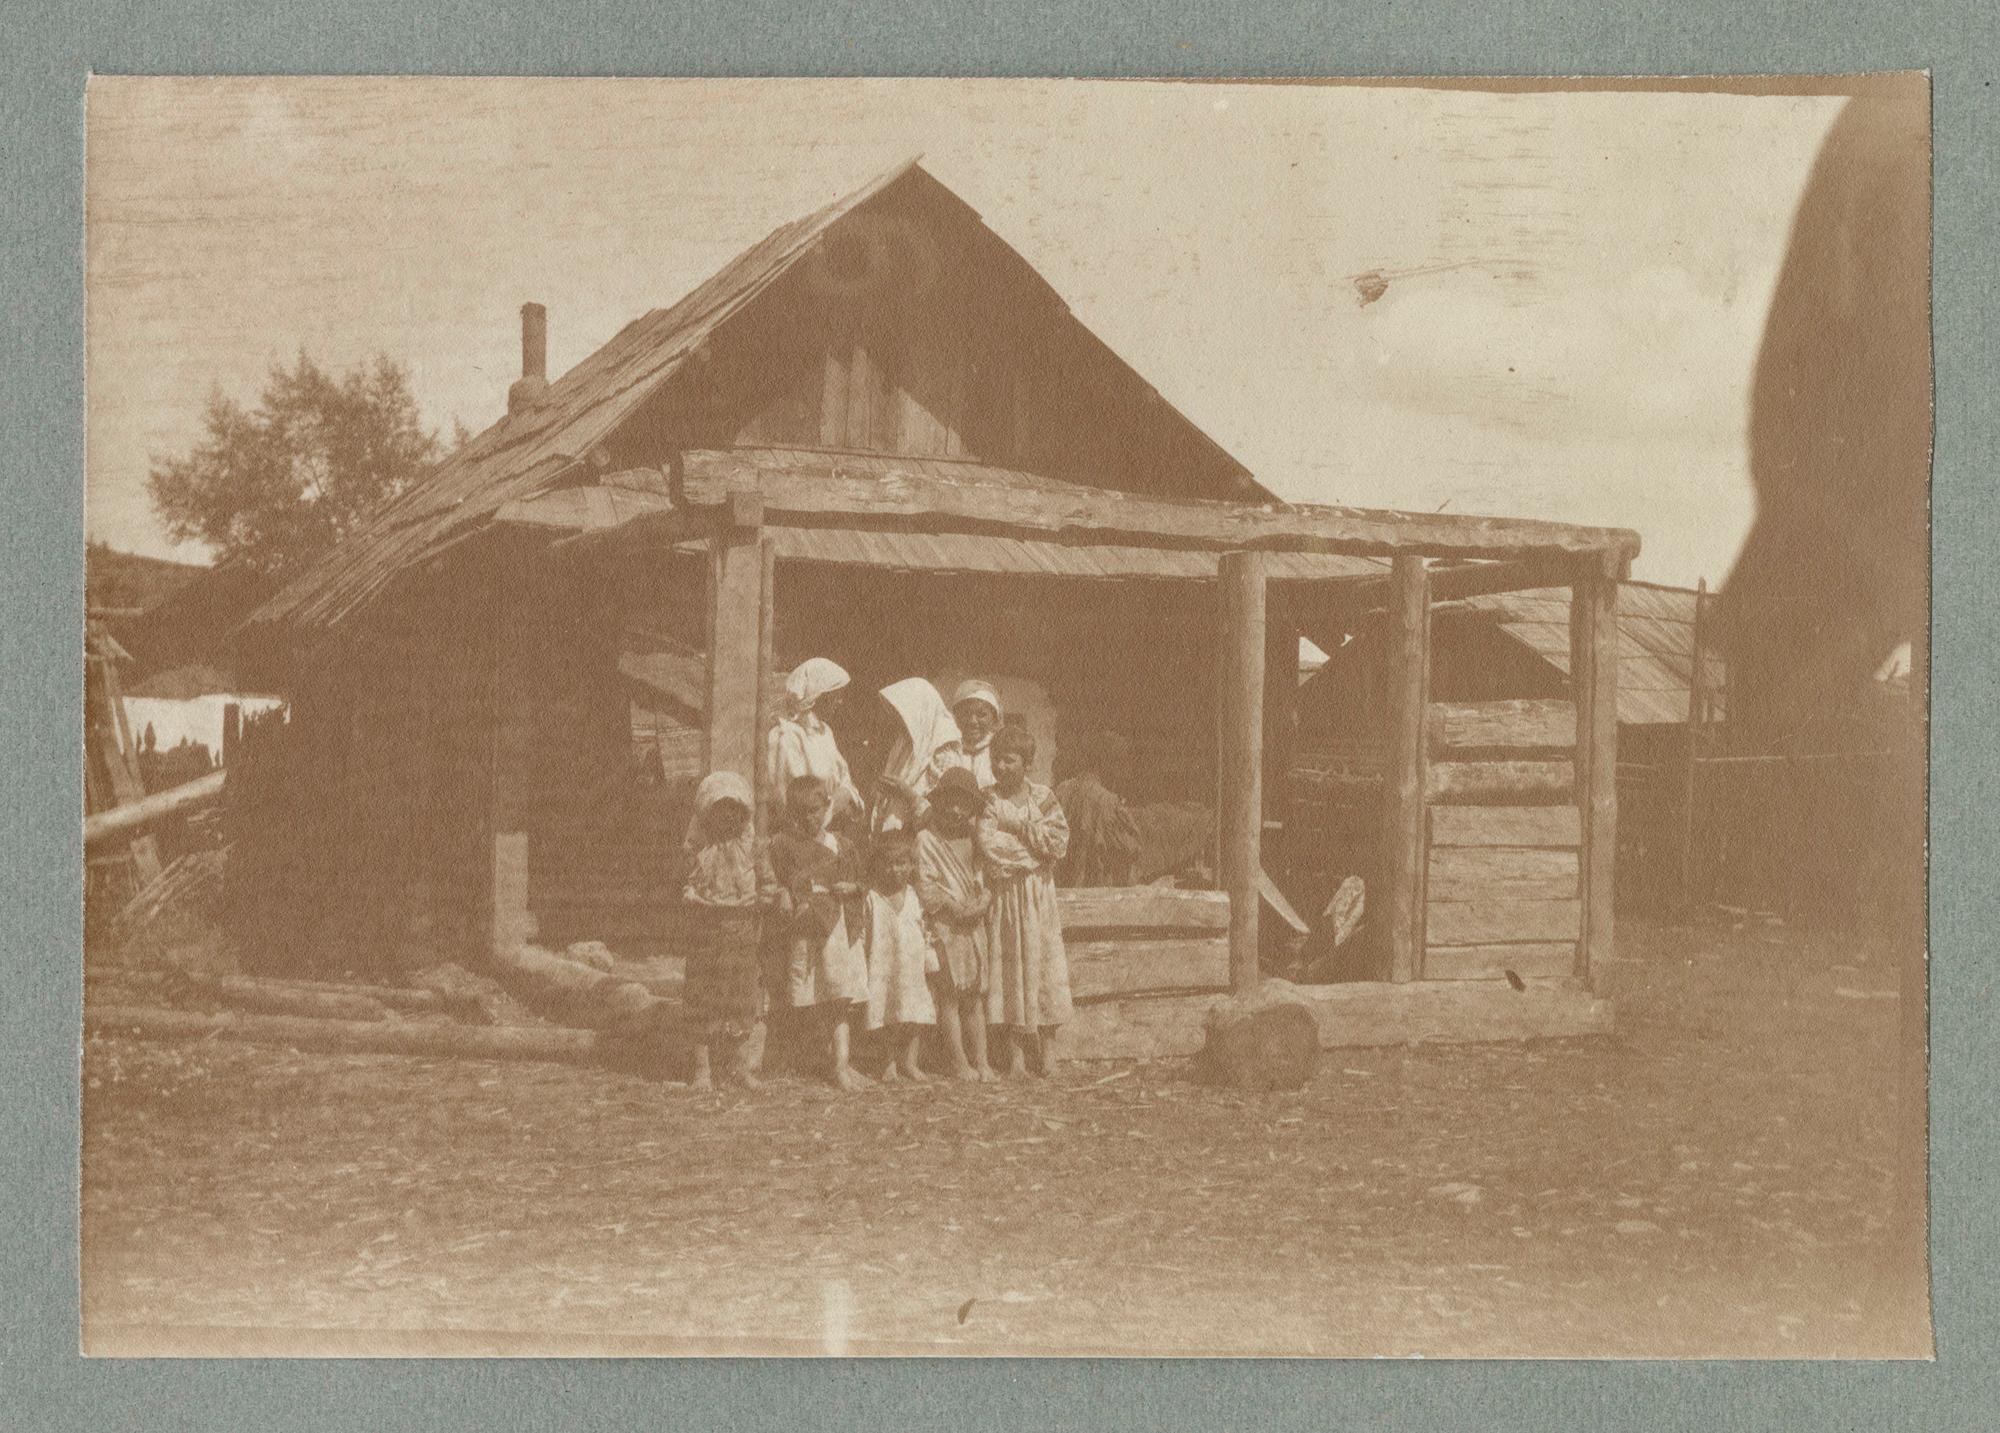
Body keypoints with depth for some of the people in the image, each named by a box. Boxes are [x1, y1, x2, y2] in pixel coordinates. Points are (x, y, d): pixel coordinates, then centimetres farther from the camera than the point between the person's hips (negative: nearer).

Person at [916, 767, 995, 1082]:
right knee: (950, 994, -4)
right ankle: (959, 1062, 0)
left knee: (975, 995, 6)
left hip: (974, 923, 5)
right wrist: (955, 907, -15)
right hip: (945, 926, -5)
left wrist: (984, 900, -1)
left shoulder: (971, 836, 16)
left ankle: (981, 1060, 8)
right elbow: (926, 887, -7)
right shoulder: (927, 838, -2)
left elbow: (983, 875, 19)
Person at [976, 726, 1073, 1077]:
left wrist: (1020, 828, -9)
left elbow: (1060, 842, -5)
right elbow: (987, 844, -12)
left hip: (1039, 892, 1)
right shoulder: (989, 800, 2)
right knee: (1009, 966, -2)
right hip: (1003, 894, -1)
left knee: (1044, 961, -2)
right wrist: (1035, 845, -11)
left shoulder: (1043, 798, 6)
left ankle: (1048, 1049, 5)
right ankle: (1016, 1052, 2)